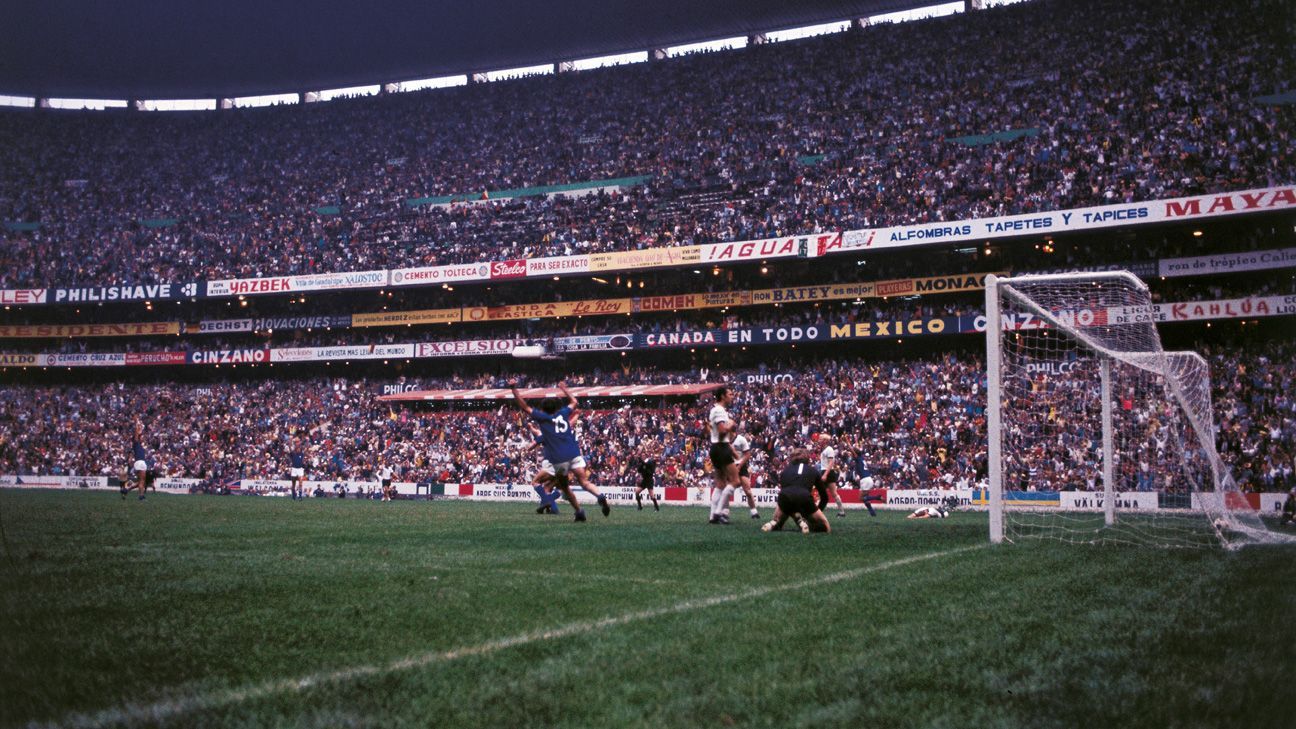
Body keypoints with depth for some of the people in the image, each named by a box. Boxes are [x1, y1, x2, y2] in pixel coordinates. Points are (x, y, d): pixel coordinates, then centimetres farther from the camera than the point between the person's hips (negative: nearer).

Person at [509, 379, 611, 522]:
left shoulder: (542, 418, 7)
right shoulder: (563, 413, 16)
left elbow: (524, 407, 5)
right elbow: (574, 402, 35)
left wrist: (514, 388, 5)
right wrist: (564, 389, 47)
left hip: (558, 459, -2)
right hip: (574, 455, 2)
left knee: (564, 486, 17)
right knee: (584, 481, -10)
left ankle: (579, 511, 11)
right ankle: (600, 496, -37)